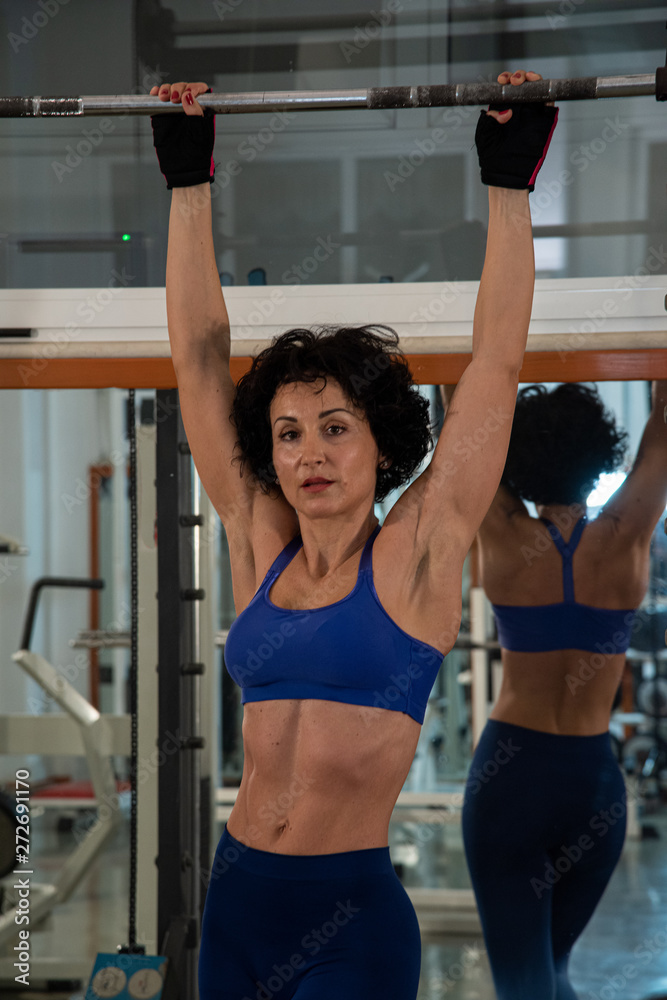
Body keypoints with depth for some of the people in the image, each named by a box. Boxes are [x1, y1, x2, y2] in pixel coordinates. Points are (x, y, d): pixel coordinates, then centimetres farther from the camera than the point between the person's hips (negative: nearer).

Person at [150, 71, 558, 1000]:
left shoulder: (417, 550, -4)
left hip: (353, 921, -4)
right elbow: (199, 355, 8)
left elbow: (497, 358, -6)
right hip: (235, 898, 4)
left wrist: (509, 182, -6)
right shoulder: (260, 544, 5)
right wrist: (189, 180, 10)